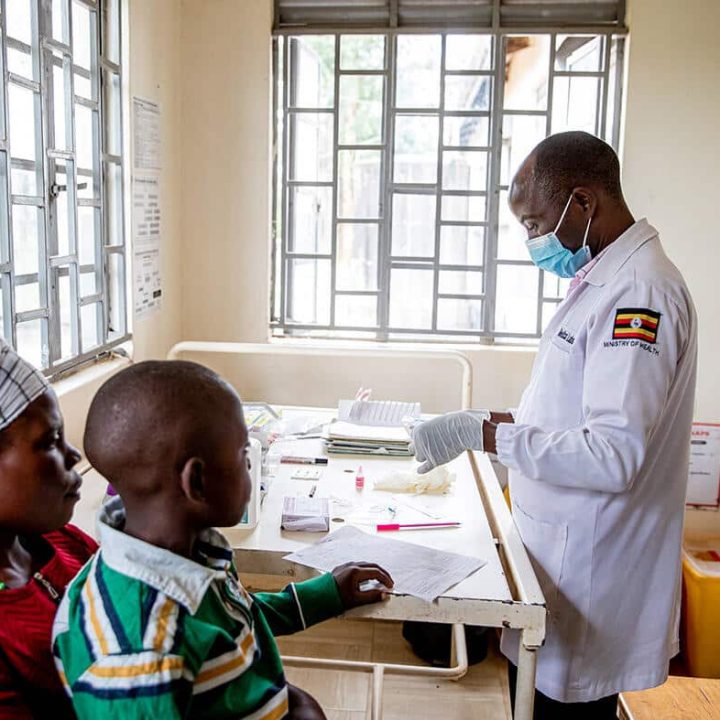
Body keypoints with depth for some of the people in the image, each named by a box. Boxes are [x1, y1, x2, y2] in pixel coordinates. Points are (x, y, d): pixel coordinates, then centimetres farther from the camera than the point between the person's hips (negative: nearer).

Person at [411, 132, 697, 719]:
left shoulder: (638, 291, -22)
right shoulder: (604, 280, 10)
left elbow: (615, 456, -28)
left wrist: (484, 434, -26)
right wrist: (505, 418, 6)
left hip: (590, 577, -9)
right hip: (562, 550, 9)